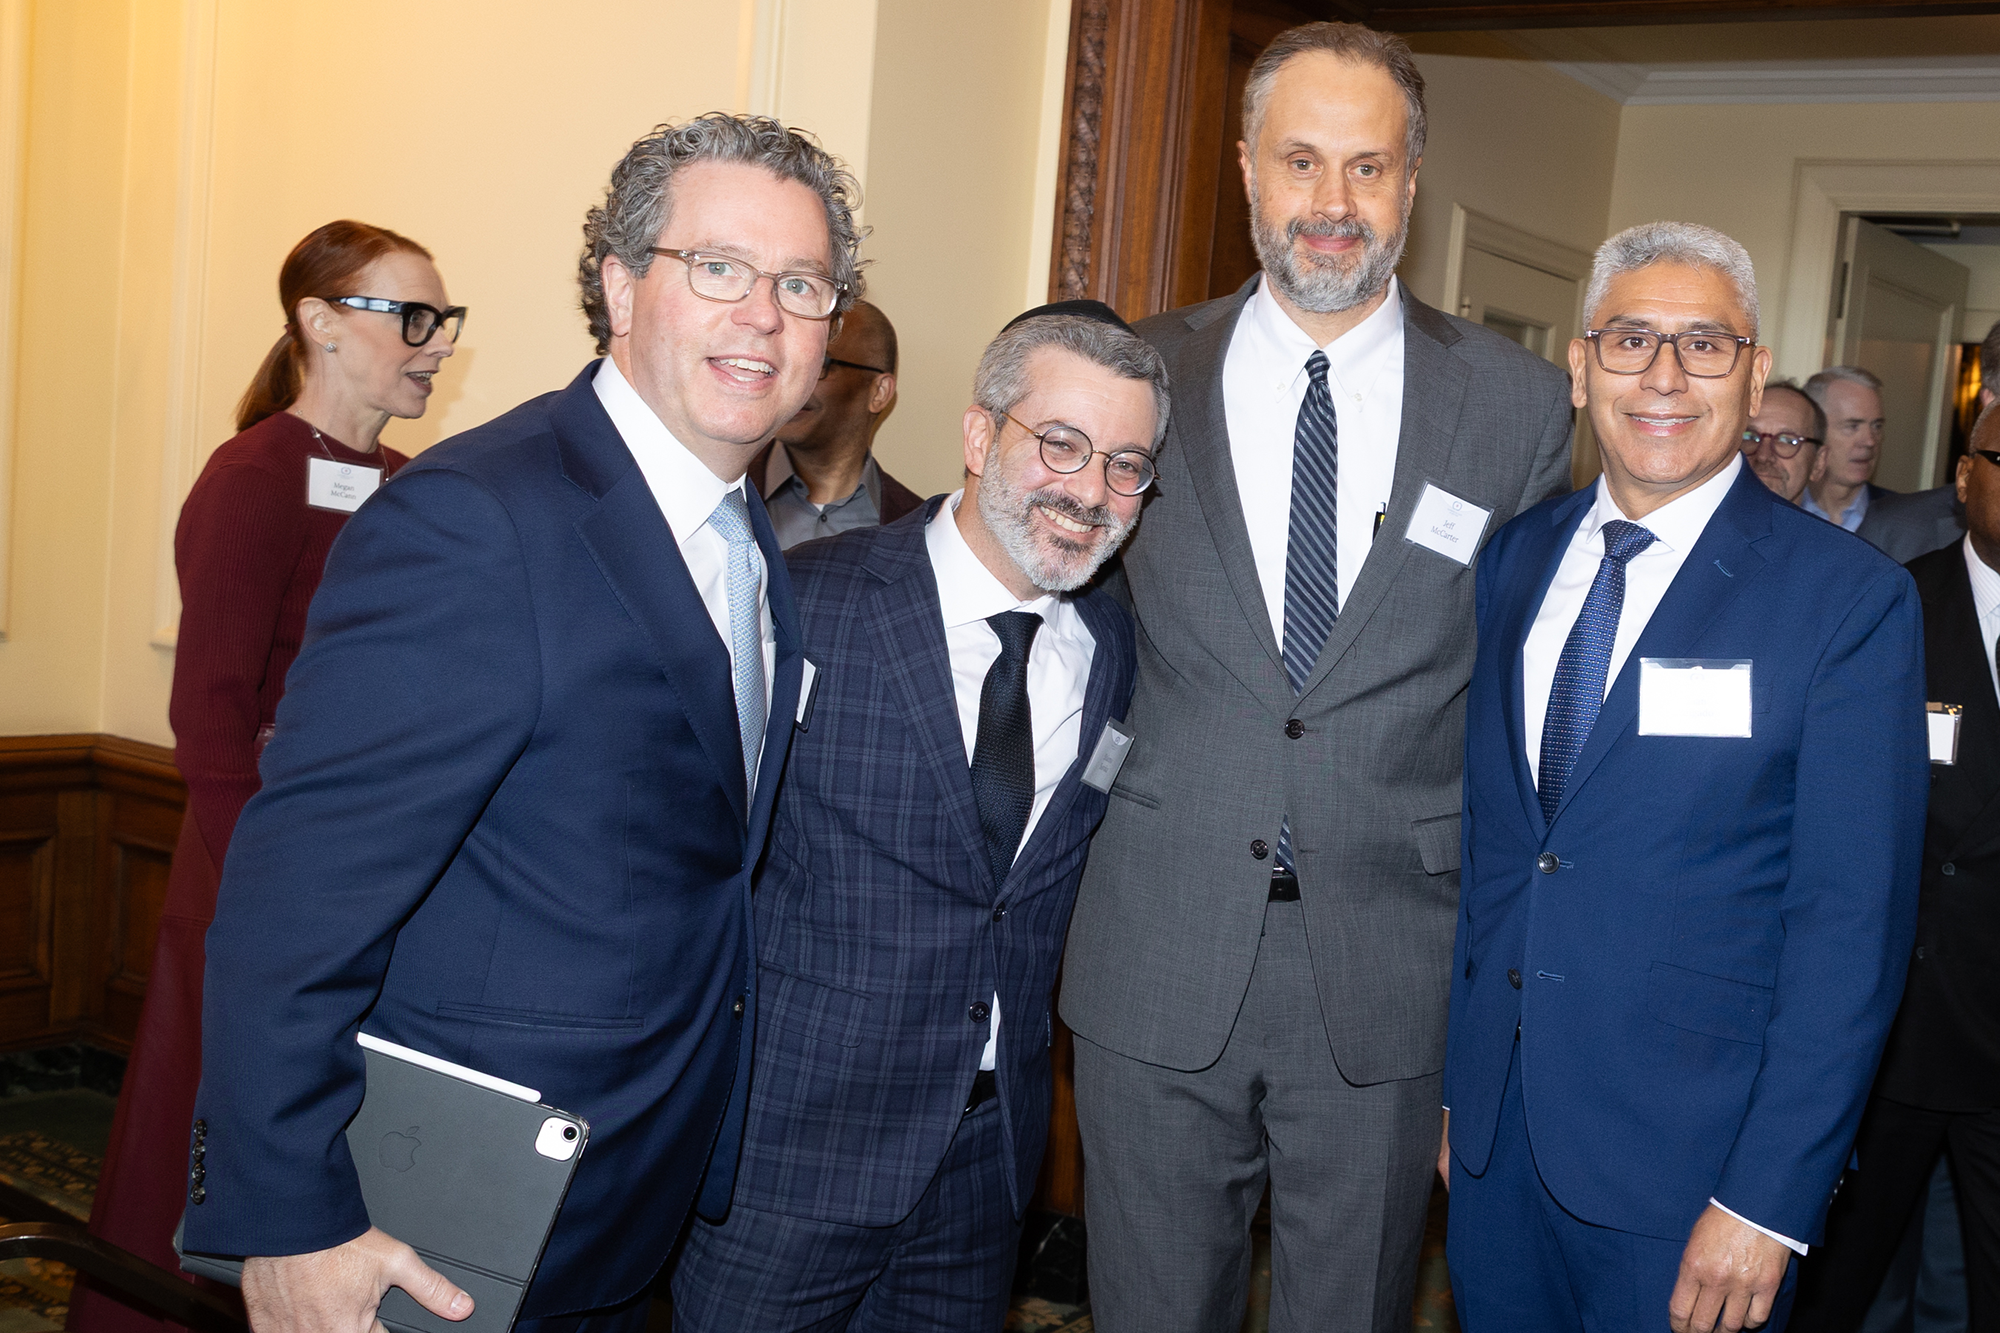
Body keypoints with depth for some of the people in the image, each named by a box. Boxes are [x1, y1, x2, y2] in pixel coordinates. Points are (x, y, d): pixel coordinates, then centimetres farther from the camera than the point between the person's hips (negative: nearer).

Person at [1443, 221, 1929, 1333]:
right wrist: (1454, 1075, 8)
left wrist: (1768, 1202, -15)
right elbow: (1481, 826, 9)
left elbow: (1853, 925, -12)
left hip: (1685, 1157, -4)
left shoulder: (1852, 600, -10)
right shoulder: (1515, 559, 5)